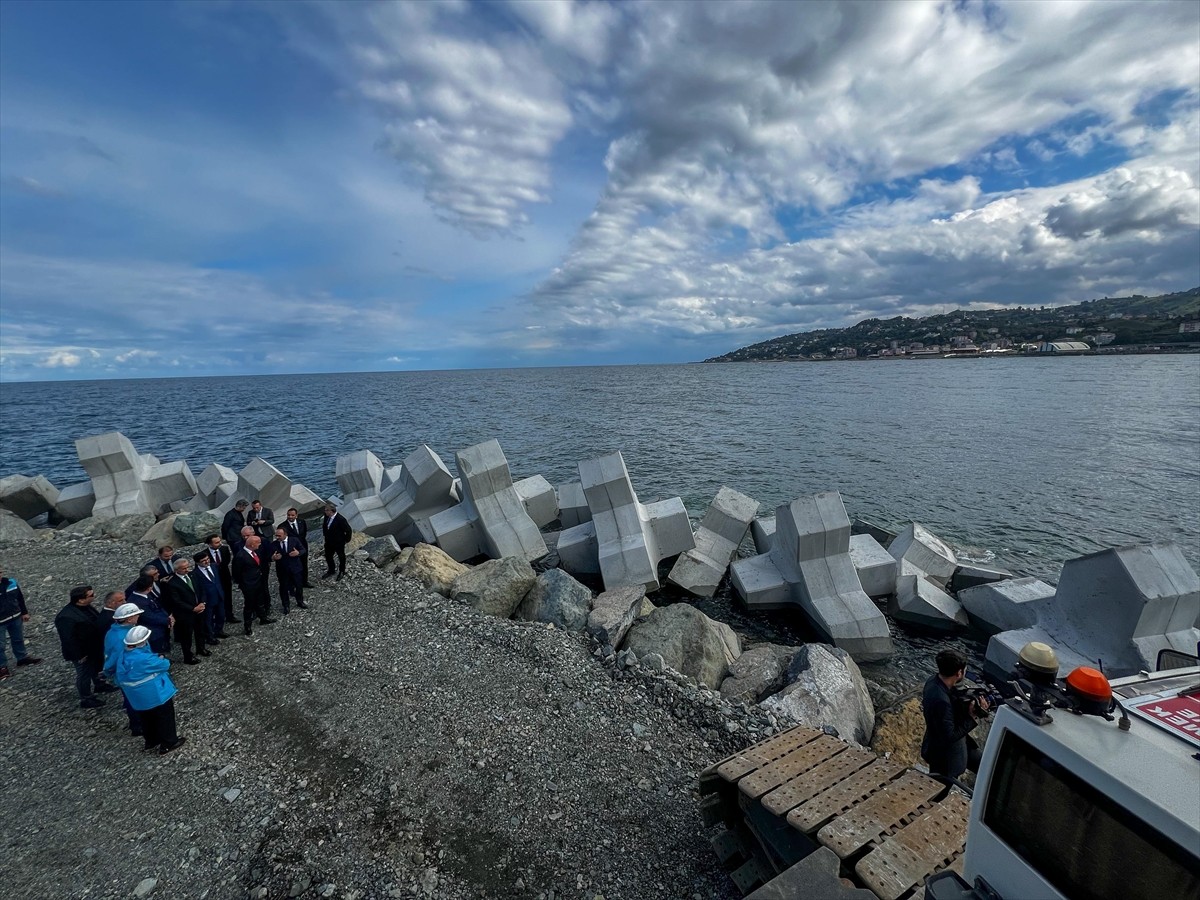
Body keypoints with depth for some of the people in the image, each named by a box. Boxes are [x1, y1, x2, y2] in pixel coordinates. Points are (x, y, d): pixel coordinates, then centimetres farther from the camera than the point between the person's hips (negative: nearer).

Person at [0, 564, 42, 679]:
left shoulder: (11, 582, -8)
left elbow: (20, 597, 6)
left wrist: (24, 612, 12)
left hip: (15, 617, 5)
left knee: (18, 639, 23)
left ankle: (22, 657, 42)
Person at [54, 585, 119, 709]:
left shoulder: (86, 607, -6)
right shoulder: (67, 617, -33)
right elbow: (68, 639, -27)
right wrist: (79, 655, -20)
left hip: (94, 647, 8)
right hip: (83, 652, -8)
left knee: (96, 668, 27)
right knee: (84, 674, 11)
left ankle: (98, 685, 49)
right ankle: (86, 699, 28)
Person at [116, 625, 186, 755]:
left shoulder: (123, 656, -5)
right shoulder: (144, 659, -32)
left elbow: (120, 678, 10)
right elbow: (164, 665, -19)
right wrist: (162, 659, 3)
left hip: (137, 697, 8)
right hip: (155, 695, -8)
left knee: (147, 718, 25)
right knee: (165, 717, 10)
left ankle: (151, 742, 40)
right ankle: (168, 743, 21)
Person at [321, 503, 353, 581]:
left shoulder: (341, 519, -31)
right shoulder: (326, 517, -11)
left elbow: (349, 530, -24)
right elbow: (324, 525, 12)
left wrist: (346, 540, -14)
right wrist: (324, 535, 12)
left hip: (339, 543, -6)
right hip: (329, 542, 6)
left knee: (341, 557, 16)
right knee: (328, 557, 21)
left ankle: (342, 572, 38)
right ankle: (330, 571, 44)